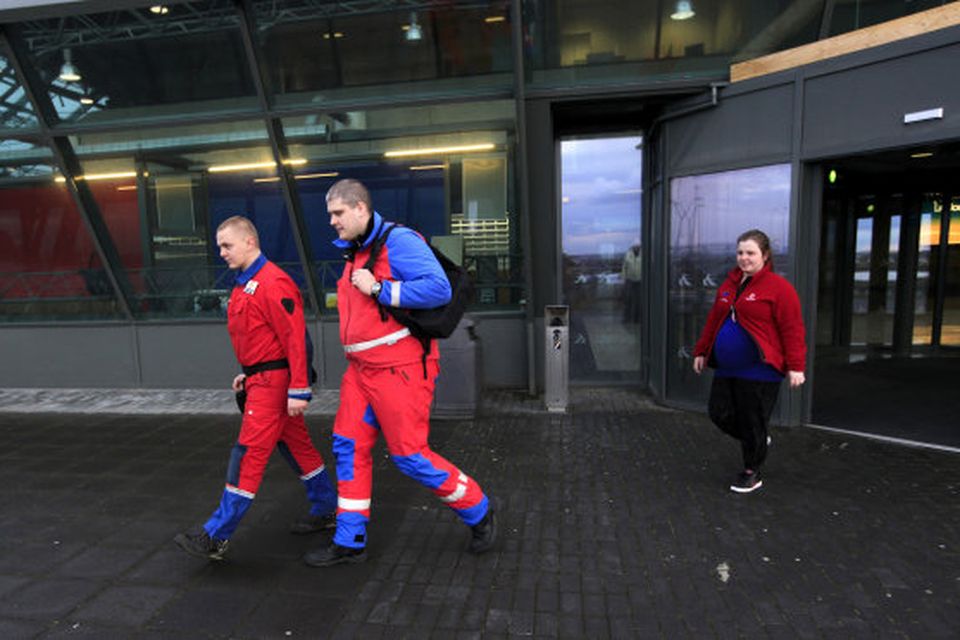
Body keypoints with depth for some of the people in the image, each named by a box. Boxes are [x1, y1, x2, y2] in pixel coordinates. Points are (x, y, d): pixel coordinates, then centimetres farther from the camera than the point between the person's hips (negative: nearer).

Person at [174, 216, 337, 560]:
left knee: (249, 454, -3)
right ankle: (325, 510, 30)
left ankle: (216, 536, 8)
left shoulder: (273, 283, -17)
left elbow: (294, 337, -22)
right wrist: (249, 373, 19)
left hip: (273, 382, -10)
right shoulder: (244, 284, 14)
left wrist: (298, 390, -23)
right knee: (297, 445, 16)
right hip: (262, 378, 10)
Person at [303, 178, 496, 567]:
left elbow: (439, 288, -25)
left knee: (409, 455, -2)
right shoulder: (355, 253, 15)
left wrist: (378, 288, -21)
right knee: (349, 447, 9)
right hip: (361, 370, 9)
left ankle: (478, 513, 21)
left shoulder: (397, 241, -13)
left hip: (399, 370, -9)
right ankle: (349, 542, 25)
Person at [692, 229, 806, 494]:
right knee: (720, 414, 9)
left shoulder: (778, 287, -9)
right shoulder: (729, 284, 13)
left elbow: (793, 329, -12)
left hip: (758, 371, -7)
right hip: (726, 368, 7)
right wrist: (701, 351, 19)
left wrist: (795, 366, -16)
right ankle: (757, 441, 37)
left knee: (752, 423, 4)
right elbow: (713, 320, 18)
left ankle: (752, 473, 25)